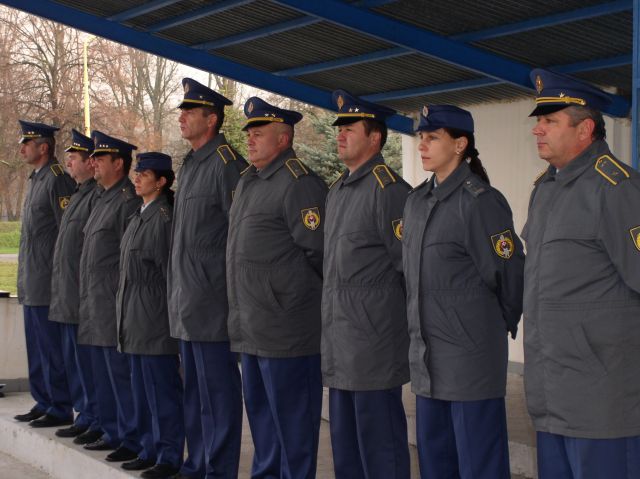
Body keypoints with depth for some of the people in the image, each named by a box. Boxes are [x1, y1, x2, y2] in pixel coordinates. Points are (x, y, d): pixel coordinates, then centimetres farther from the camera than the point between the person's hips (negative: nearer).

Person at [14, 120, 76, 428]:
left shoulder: (58, 179, -14)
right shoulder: (35, 180, 17)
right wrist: (25, 278, 20)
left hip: (48, 284, -10)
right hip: (31, 285, 10)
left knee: (52, 349, -3)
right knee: (36, 349, 15)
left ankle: (60, 410, 4)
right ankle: (43, 404, 24)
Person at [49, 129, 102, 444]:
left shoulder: (98, 196, -15)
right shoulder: (78, 195, 17)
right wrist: (60, 291, 20)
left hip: (85, 297, -10)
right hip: (67, 298, 10)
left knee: (87, 362, -4)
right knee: (73, 361, 16)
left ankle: (100, 423, 5)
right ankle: (85, 417, 25)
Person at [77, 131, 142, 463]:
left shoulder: (128, 201, -13)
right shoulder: (103, 199, 16)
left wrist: (121, 303, -18)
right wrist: (89, 299, 18)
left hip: (114, 306, -10)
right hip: (96, 306, 10)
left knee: (121, 374, -4)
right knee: (103, 375, 16)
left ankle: (134, 441, 4)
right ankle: (113, 433, 26)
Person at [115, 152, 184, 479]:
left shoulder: (164, 217, -12)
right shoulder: (139, 217, 16)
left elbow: (169, 269, -15)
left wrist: (168, 313, -14)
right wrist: (125, 313, 17)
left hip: (154, 317, -9)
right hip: (135, 319, 10)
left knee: (162, 388, -3)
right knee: (142, 388, 14)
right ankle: (150, 449, 24)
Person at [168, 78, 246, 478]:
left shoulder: (227, 164, -13)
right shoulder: (189, 165, 15)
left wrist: (232, 288, -14)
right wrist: (179, 291, 18)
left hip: (212, 302, -10)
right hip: (187, 302, 10)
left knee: (218, 389, -2)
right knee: (194, 390, 17)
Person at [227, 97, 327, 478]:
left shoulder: (300, 183, -14)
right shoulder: (248, 182, 16)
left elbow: (318, 252, -18)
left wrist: (295, 298, -9)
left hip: (286, 328, -10)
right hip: (252, 328, 10)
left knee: (292, 416, 0)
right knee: (260, 409, 20)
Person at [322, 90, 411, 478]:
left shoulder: (389, 190, -13)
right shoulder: (337, 191, 16)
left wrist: (405, 322, -9)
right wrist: (331, 317, 18)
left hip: (374, 341, -9)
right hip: (339, 340, 9)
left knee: (379, 443, -2)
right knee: (345, 441, 16)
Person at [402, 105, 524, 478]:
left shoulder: (480, 201, -13)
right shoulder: (417, 201, 12)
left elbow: (509, 273, -10)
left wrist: (502, 324, 2)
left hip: (471, 356, -8)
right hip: (427, 356, 8)